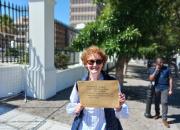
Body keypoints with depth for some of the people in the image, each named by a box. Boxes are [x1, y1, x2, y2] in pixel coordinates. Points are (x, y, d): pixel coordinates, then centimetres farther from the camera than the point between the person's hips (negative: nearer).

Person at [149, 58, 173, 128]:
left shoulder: (167, 69, -3)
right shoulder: (154, 70, 0)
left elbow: (170, 79, -1)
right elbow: (151, 79, -10)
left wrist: (170, 89, -6)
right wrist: (156, 71, -16)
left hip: (165, 88, -2)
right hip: (157, 88, 2)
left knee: (164, 103, -8)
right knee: (156, 102, 13)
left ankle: (164, 119, 1)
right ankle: (157, 114, 35)